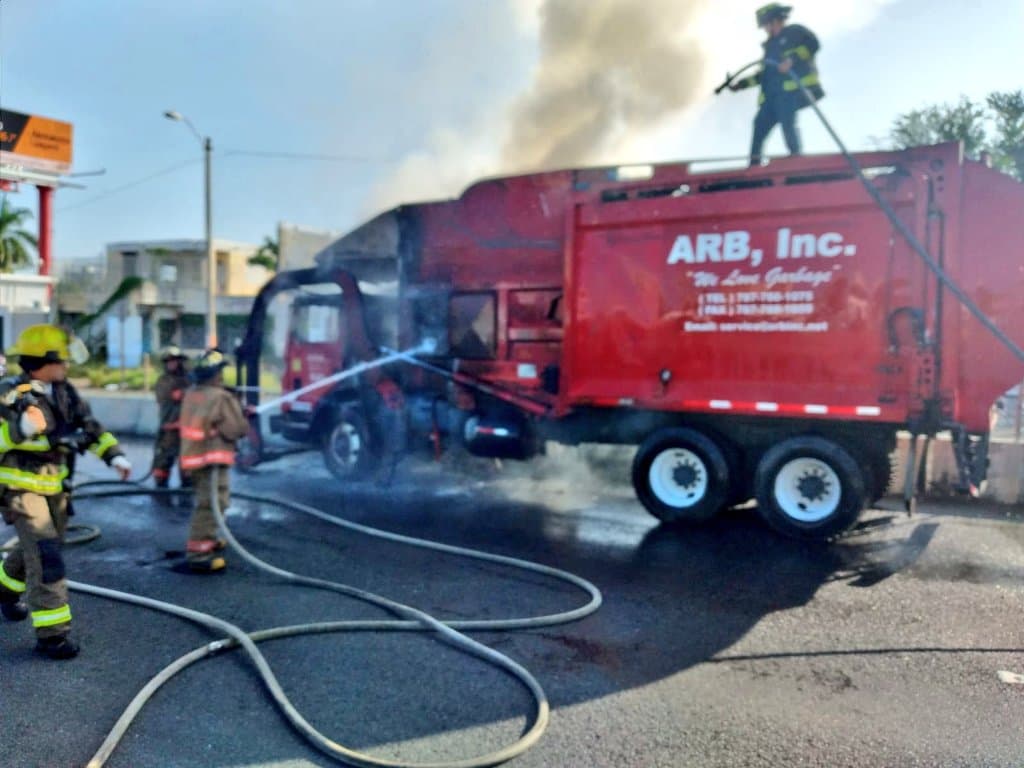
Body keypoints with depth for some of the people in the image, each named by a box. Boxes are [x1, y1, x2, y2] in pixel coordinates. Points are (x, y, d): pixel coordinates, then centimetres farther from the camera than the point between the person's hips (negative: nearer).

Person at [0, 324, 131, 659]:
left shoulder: (64, 392, 1)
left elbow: (90, 426, 6)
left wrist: (114, 455, -5)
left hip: (54, 487, 7)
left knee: (37, 549, 24)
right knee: (45, 557, -12)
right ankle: (51, 632, -5)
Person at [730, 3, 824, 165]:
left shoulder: (795, 32, 8)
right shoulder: (771, 45, 29)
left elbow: (813, 44, -8)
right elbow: (764, 74, 30)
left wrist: (793, 59, -20)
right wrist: (742, 84, 23)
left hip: (793, 88, -7)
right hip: (772, 93, 7)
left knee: (787, 123, -21)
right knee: (761, 123, -4)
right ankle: (754, 163, -4)